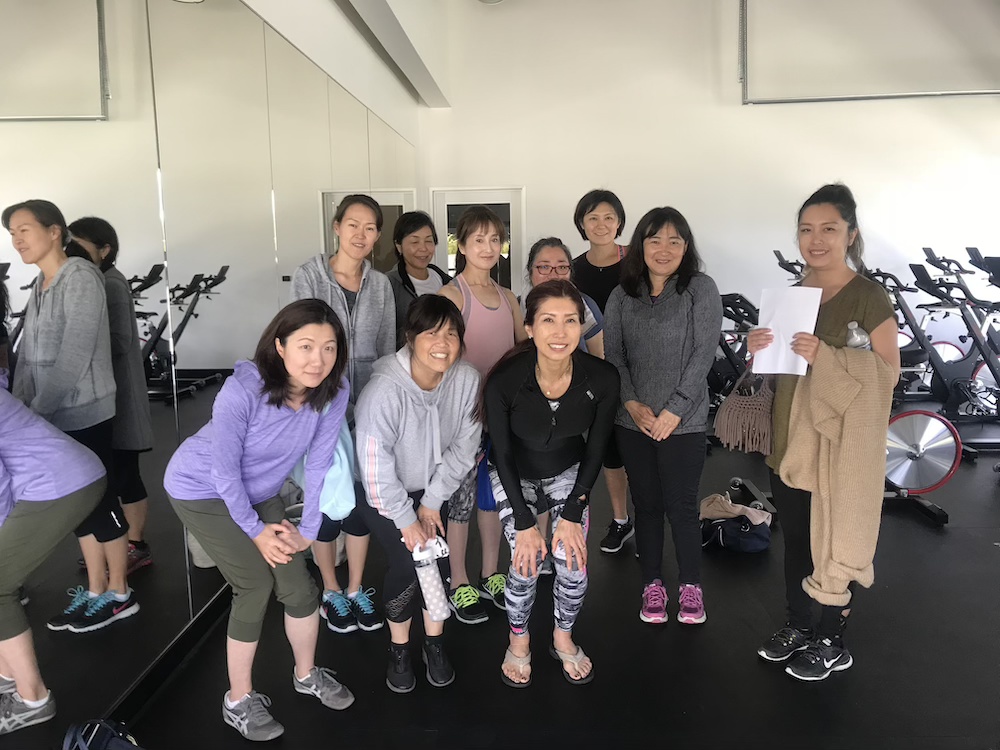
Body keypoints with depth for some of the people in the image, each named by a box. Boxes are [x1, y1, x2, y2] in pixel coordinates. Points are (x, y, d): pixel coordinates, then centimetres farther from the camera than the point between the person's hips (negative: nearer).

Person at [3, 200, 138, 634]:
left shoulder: (80, 277, -12)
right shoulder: (39, 286, 13)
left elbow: (76, 353, -19)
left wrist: (38, 409, -17)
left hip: (84, 413, -8)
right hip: (52, 415, 8)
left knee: (99, 501, 2)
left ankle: (119, 594, 16)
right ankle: (94, 590, 25)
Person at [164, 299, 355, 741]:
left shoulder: (335, 392, -21)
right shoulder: (243, 390, -34)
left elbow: (318, 463, -12)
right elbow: (224, 468, -24)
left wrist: (308, 530, -8)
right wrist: (255, 530, -14)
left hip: (258, 492, 5)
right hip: (201, 489, -4)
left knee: (298, 583, 2)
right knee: (255, 584, -10)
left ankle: (307, 674, 30)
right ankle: (238, 701, 13)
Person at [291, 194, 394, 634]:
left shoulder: (380, 285, 4)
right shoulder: (309, 276, -7)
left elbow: (387, 350, 8)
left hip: (368, 409, 3)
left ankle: (356, 590, 28)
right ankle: (331, 592, 27)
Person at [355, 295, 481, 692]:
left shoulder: (467, 379, -22)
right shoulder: (384, 390, -33)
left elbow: (464, 446, -11)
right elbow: (375, 463, -25)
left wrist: (432, 500, -9)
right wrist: (405, 518, -16)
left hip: (434, 487, 3)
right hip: (387, 494, -3)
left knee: (438, 562, 0)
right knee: (408, 566, -11)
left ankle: (434, 644, 25)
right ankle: (398, 649, 16)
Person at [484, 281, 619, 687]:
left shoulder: (602, 379, -25)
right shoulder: (504, 382, -31)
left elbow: (595, 449, -10)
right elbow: (502, 455, -17)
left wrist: (572, 514, -11)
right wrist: (525, 524, -15)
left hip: (568, 473, 2)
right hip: (514, 478, -1)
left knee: (573, 562, -9)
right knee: (526, 563, -13)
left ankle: (563, 638, 22)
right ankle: (519, 641, 18)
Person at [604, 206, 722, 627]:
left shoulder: (701, 289, -3)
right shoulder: (622, 296, 7)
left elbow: (704, 354, -8)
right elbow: (612, 355, 4)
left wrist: (674, 410, -12)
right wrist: (632, 403, -9)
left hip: (683, 422, -3)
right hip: (633, 421, 3)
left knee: (681, 506, 3)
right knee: (646, 505, 12)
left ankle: (690, 587, 24)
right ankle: (652, 585, 26)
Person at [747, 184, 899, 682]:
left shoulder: (869, 297, -11)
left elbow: (889, 375, -15)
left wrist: (827, 358, -29)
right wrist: (759, 350, -5)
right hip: (789, 442, 6)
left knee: (833, 547, 7)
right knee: (794, 541, 17)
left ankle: (832, 642, 27)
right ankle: (798, 625, 36)